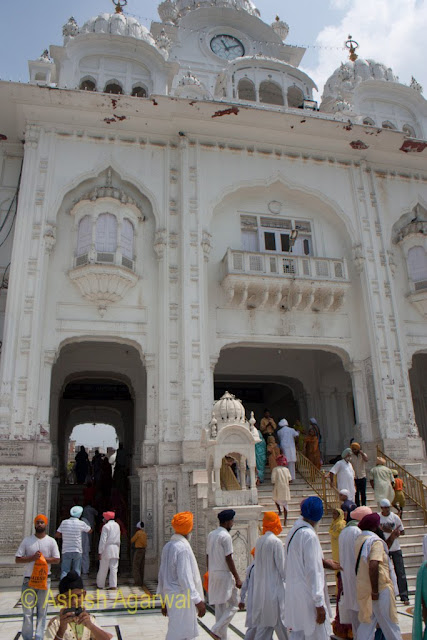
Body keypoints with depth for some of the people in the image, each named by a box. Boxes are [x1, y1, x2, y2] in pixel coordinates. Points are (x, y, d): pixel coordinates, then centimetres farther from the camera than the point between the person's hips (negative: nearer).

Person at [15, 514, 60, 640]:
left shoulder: (51, 541, 2)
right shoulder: (27, 540, 2)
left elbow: (57, 560, -1)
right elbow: (17, 559, -2)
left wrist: (43, 558, -15)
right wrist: (33, 558, -17)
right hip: (28, 579, 0)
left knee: (42, 611, 6)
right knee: (27, 610, 3)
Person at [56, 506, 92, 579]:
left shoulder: (64, 522, -3)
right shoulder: (81, 523, -7)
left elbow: (57, 535, 0)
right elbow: (90, 531, 8)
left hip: (66, 551, 1)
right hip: (77, 551, -1)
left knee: (64, 571, 6)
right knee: (77, 572, 9)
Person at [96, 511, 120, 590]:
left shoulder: (106, 526, -8)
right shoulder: (117, 525, 12)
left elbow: (103, 540, -12)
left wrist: (100, 552, -10)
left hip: (107, 549, -5)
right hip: (116, 549, 5)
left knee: (103, 569, 6)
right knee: (114, 568, 4)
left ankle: (100, 585, 15)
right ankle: (113, 585, -2)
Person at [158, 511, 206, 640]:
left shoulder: (167, 546, 7)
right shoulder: (183, 547, -19)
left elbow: (162, 575, 13)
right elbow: (185, 577, -22)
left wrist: (164, 600, 20)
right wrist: (198, 600, -17)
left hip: (171, 596, 9)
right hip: (182, 598, -9)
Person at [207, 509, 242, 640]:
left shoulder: (211, 535, 9)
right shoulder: (225, 536, -15)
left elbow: (207, 556, 13)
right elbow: (228, 559, -17)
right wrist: (237, 578, -12)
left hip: (213, 574, 8)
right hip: (224, 574, -8)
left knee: (219, 606, 13)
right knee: (233, 604, 3)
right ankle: (217, 630, -4)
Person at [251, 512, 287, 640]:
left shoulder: (259, 541, 5)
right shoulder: (276, 542, -15)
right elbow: (282, 568, -13)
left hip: (260, 590, 7)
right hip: (275, 588, -6)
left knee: (263, 625, 11)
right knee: (281, 624, 6)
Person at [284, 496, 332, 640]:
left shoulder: (293, 531, 7)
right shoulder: (309, 535, -19)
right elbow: (312, 571, -19)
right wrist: (319, 604, -15)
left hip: (293, 594, 8)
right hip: (307, 595, -8)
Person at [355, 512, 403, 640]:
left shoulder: (359, 540, 9)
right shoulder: (375, 541, -17)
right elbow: (373, 566, -28)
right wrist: (375, 591, -23)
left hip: (362, 589, 7)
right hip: (380, 588, -7)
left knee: (366, 622, 14)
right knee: (389, 624, 9)